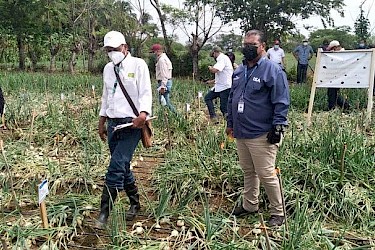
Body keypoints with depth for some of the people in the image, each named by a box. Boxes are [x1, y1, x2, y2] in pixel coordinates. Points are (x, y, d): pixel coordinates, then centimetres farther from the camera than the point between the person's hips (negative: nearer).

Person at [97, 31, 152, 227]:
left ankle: (104, 212, -4)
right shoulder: (108, 68, 15)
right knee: (123, 167, 12)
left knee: (116, 167, -12)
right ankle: (135, 203, 28)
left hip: (131, 124, -7)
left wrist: (143, 114, -28)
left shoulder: (138, 65, -4)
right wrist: (102, 122, 20)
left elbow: (146, 93, -11)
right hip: (113, 123, 7)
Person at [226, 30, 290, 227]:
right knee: (248, 171, 19)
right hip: (240, 133, 8)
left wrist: (277, 127, -17)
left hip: (262, 135, -7)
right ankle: (249, 205, 35)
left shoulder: (273, 71, -11)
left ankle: (278, 213, 15)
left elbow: (281, 103, -14)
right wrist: (230, 123, 18)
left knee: (266, 174, -2)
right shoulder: (239, 71, 12)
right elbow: (232, 99, 19)